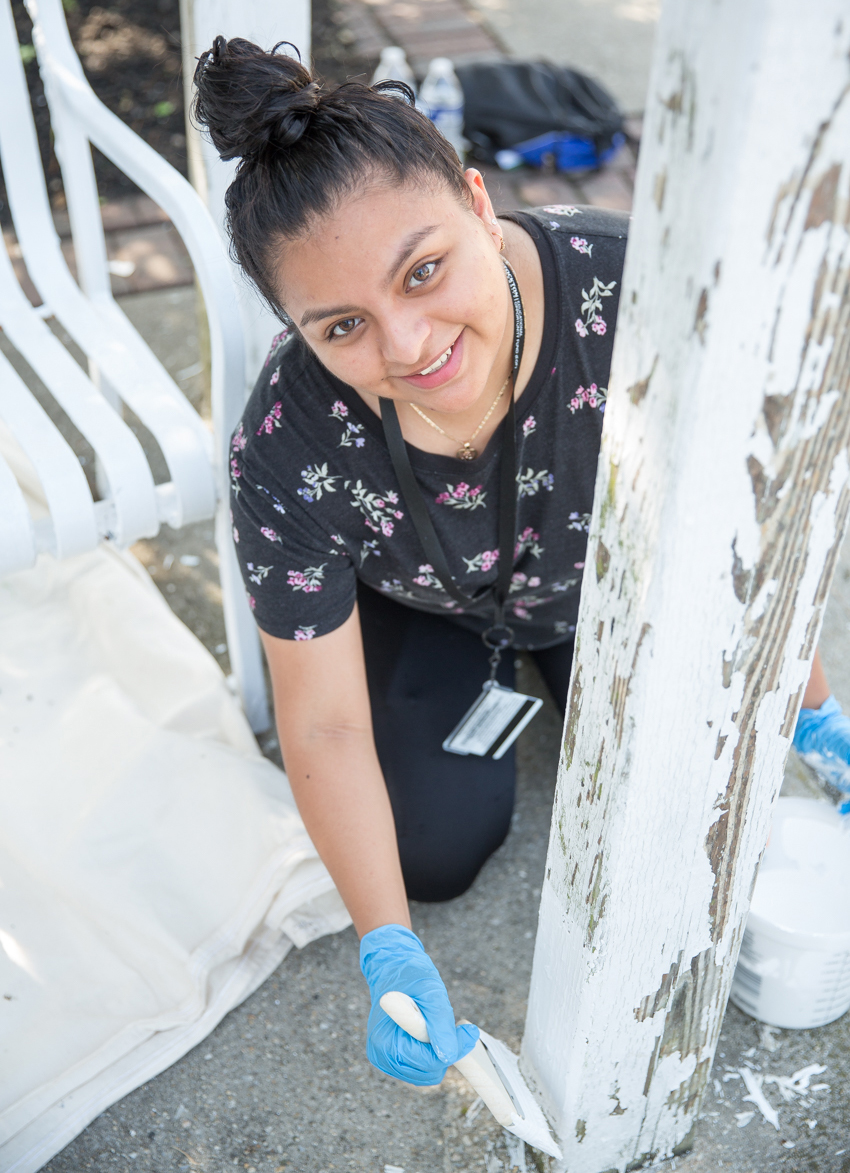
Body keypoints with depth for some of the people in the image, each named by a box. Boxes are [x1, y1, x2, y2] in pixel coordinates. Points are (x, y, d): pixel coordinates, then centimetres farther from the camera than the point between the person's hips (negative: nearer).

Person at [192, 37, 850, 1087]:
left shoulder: (628, 287, -37)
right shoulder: (284, 454, -36)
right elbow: (325, 726, -24)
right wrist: (389, 952, -30)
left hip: (605, 580, 1)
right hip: (421, 606, 0)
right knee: (438, 852, -9)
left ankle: (559, 663, 24)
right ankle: (487, 673, 20)